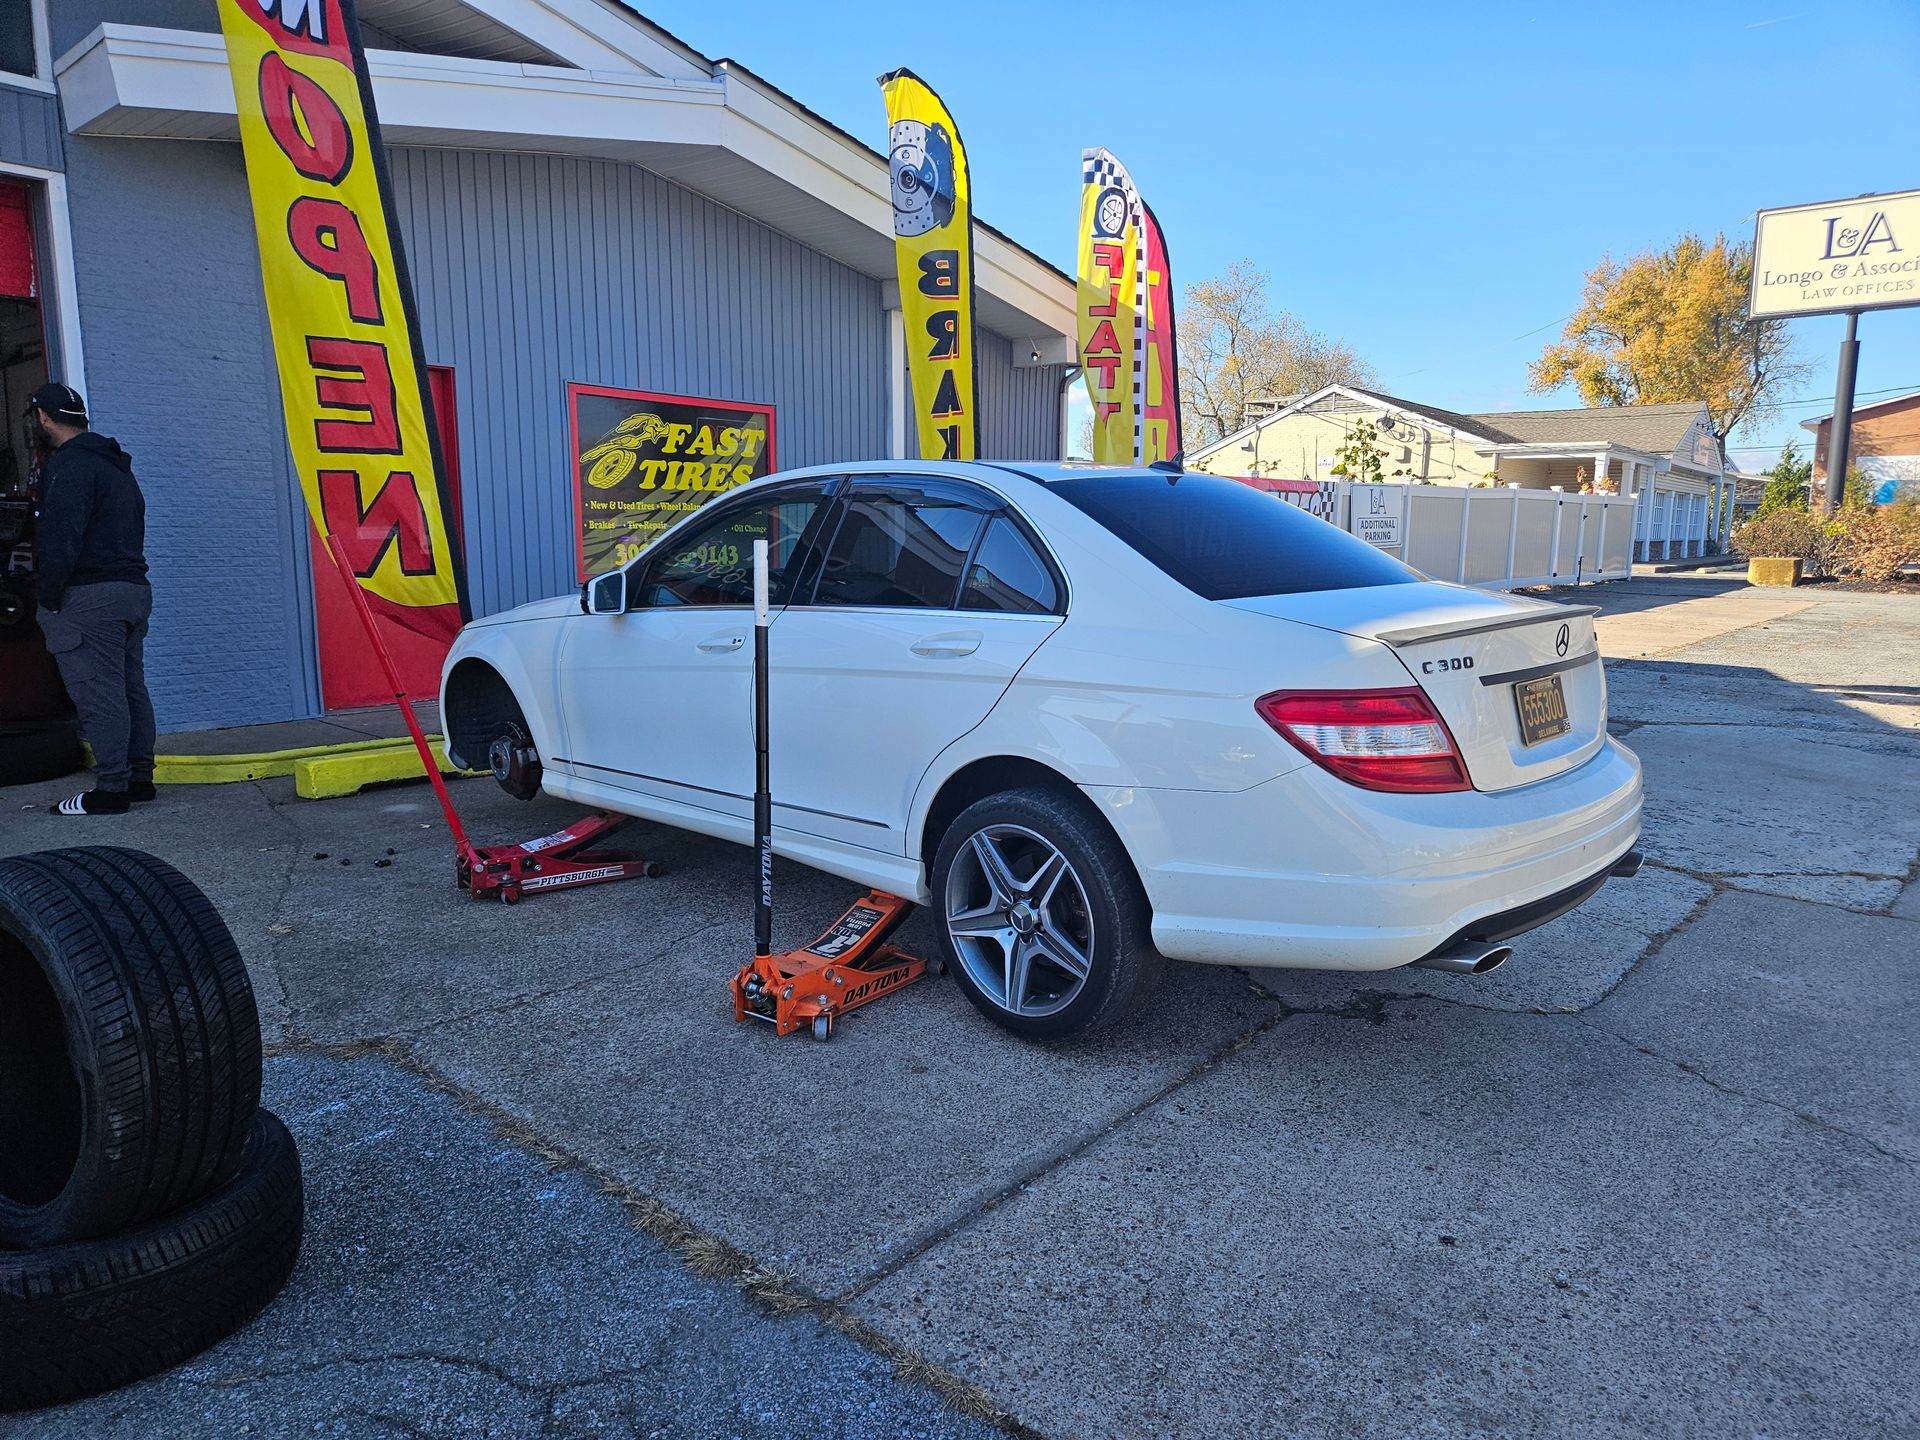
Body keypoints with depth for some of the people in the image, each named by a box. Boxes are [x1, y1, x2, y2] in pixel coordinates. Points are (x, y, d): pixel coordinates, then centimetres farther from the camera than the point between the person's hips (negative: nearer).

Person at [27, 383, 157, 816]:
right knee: (131, 688, 11)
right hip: (133, 589, 10)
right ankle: (140, 778, 16)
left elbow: (60, 541, -19)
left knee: (99, 695, -8)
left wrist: (50, 601, -11)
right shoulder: (117, 466, 21)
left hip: (89, 597, -10)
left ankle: (111, 789, -6)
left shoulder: (69, 466, -11)